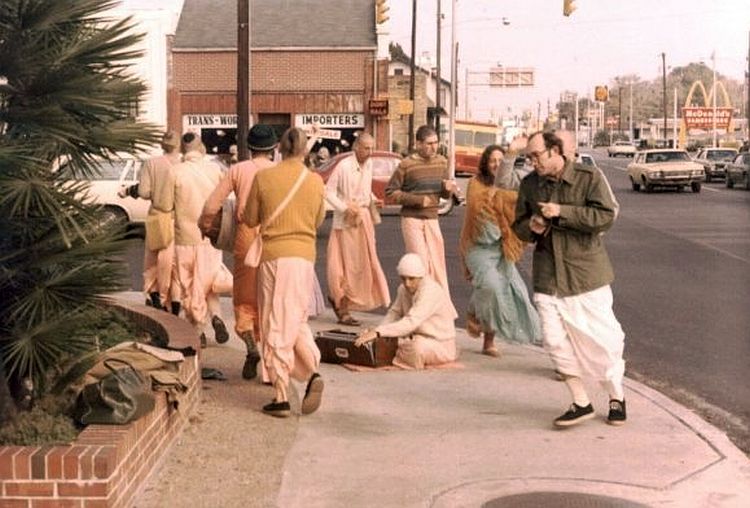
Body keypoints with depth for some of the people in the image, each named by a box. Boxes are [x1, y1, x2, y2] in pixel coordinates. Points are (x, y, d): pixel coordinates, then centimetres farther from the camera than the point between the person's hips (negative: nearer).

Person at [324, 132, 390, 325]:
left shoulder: (368, 164, 7)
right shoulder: (343, 166, -15)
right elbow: (329, 190, -13)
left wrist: (372, 199, 2)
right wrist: (345, 208, -20)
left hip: (364, 218, 7)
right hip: (346, 221, -7)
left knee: (364, 262, 9)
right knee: (347, 264, -2)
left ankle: (337, 298, 24)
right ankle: (342, 310, 8)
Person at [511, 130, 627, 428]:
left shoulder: (589, 177, -6)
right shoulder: (529, 184, 7)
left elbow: (607, 216, -16)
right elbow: (519, 226, 17)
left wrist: (562, 212, -20)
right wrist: (531, 227, -7)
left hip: (586, 274, -4)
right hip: (547, 277, 4)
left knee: (602, 338, 2)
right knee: (555, 341, -1)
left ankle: (616, 398, 24)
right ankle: (581, 403, 13)